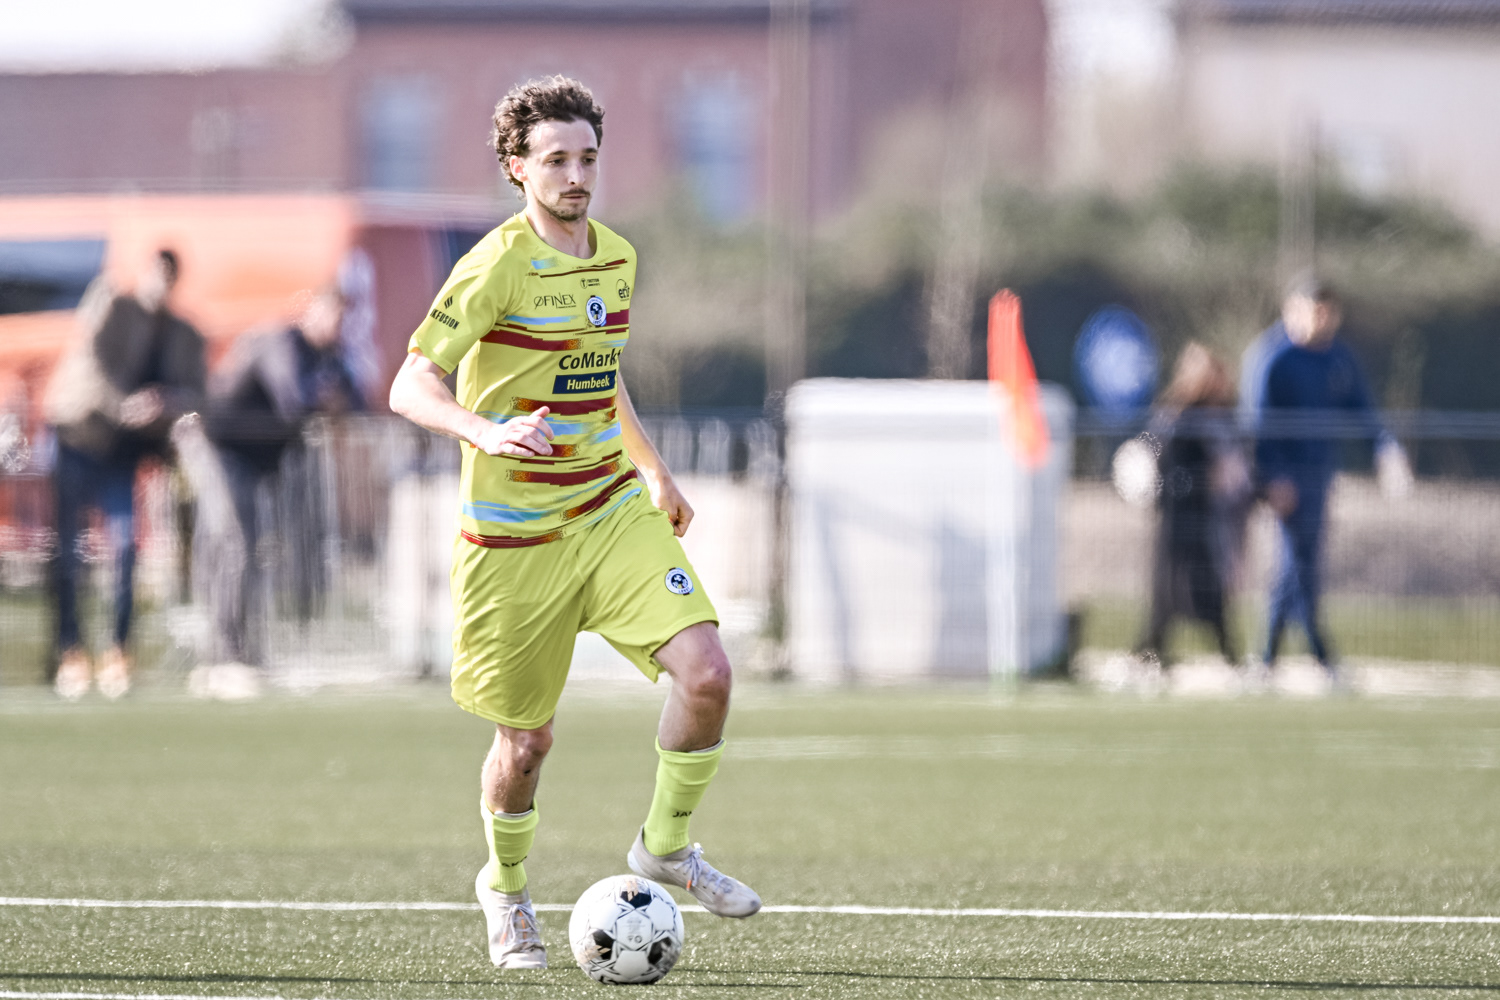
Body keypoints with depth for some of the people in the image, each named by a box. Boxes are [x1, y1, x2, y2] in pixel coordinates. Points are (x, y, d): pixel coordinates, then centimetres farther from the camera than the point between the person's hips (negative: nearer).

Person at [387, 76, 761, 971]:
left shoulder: (617, 258, 8)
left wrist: (653, 468, 30)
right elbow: (411, 386, -21)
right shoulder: (498, 267, -15)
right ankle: (506, 891, 34)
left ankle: (667, 845, 9)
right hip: (516, 536, -5)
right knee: (527, 740, 4)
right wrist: (488, 433, -38)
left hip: (614, 511, 5)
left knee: (706, 672, -15)